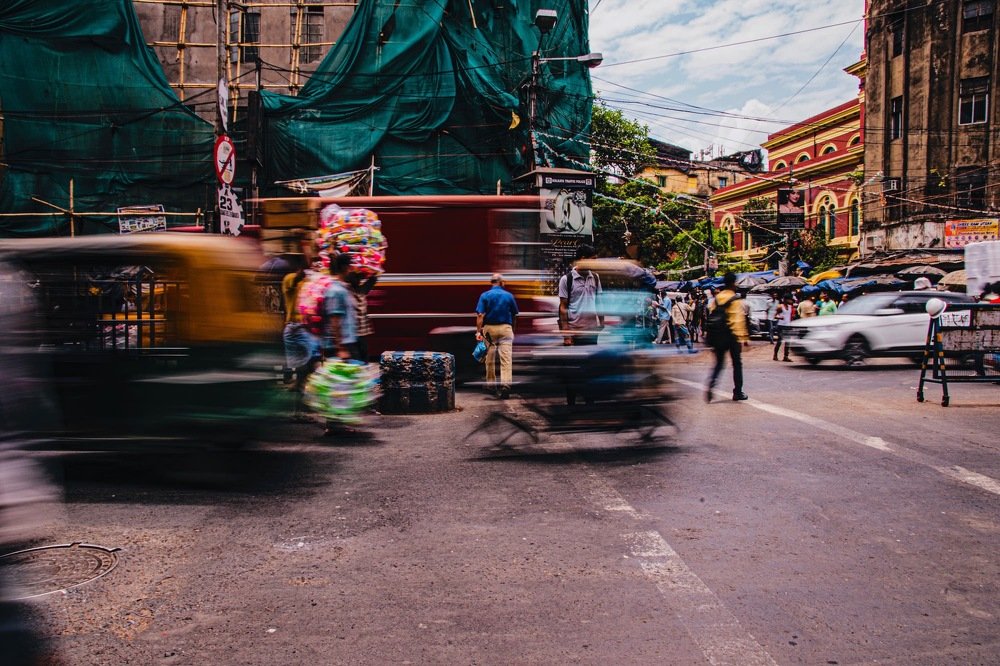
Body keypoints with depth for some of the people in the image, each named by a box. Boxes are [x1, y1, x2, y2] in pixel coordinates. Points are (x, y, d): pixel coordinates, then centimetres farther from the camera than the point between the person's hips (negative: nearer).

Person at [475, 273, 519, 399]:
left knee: (490, 358, 15)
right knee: (506, 358, -6)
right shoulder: (509, 295, 4)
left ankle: (491, 383, 26)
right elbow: (514, 315, 10)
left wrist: (478, 331, -10)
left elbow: (480, 315, -9)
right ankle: (505, 385, -19)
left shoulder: (485, 295, 0)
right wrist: (512, 327, 24)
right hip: (506, 328, 0)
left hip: (489, 328, 0)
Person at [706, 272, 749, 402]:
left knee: (719, 363, 10)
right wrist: (744, 337, -11)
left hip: (718, 336, 5)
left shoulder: (717, 298, 7)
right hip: (732, 335, -5)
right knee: (737, 363, 8)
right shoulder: (735, 299, -9)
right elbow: (739, 319, -14)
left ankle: (710, 386, -13)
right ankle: (737, 392, 13)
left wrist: (713, 337, 12)